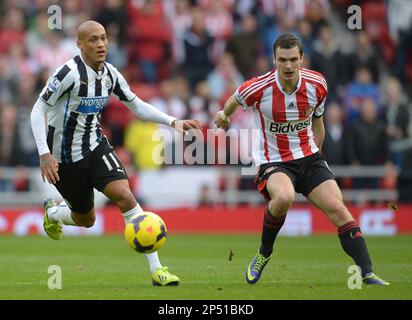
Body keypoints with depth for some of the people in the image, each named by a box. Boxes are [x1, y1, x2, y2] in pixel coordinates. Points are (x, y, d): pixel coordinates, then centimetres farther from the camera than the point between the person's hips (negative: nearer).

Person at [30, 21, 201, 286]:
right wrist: (45, 154, -26)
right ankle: (52, 212, 47)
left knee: (125, 195, -19)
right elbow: (38, 110, -18)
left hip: (96, 146, 4)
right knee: (86, 219, 8)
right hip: (65, 157, -4)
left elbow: (137, 105, 9)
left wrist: (173, 121, -3)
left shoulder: (110, 74, -2)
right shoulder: (70, 72, -21)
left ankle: (156, 269, -20)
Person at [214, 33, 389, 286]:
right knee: (284, 198, -35)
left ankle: (367, 274, -14)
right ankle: (264, 254, -8)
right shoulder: (259, 88, -17)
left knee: (337, 208, -15)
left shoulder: (317, 84, -7)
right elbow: (234, 101, 8)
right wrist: (224, 116, 29)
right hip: (273, 161, -3)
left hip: (308, 157, 3)